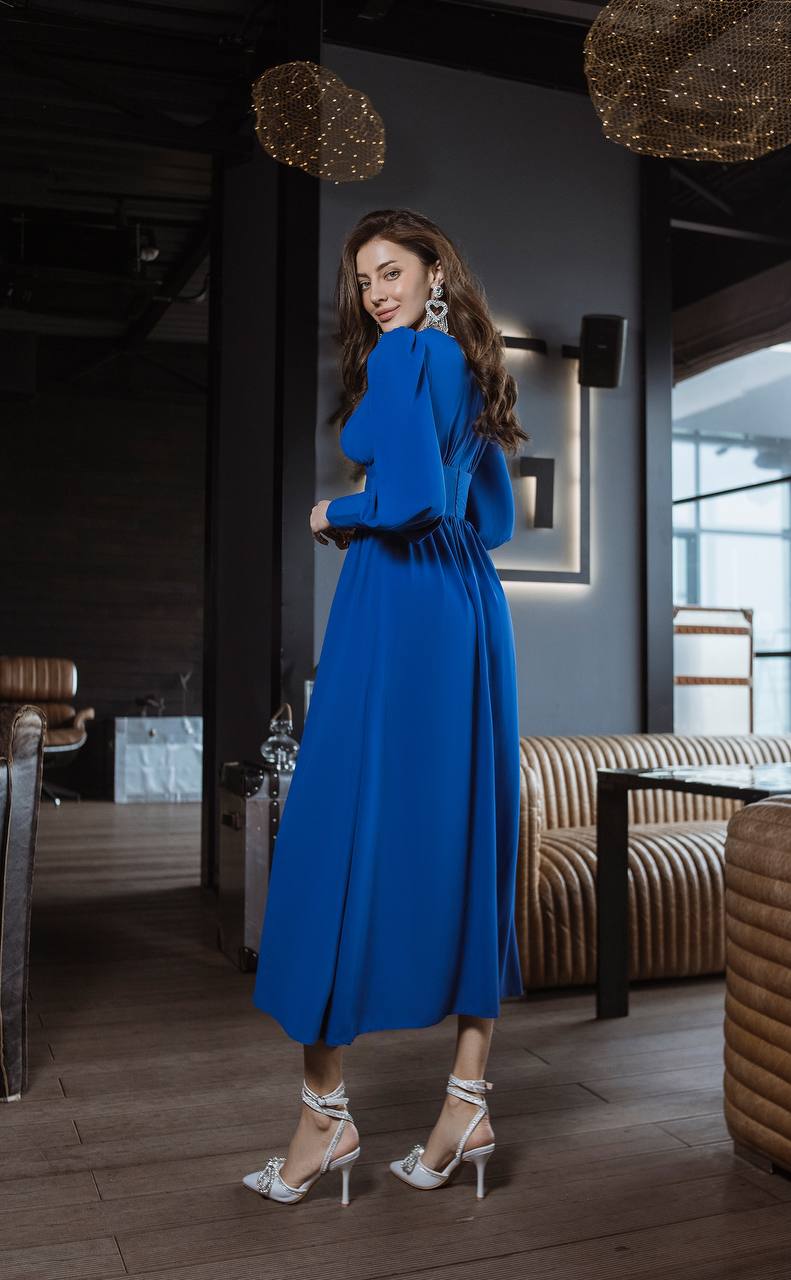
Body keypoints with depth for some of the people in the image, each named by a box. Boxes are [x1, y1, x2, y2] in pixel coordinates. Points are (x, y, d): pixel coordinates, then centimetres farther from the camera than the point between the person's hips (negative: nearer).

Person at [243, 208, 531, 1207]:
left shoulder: (402, 355, -7)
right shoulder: (470, 367, 19)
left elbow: (406, 497, -20)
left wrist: (335, 515, -2)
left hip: (397, 610, -9)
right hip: (472, 609, 9)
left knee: (342, 832, -2)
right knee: (464, 840, 7)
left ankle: (326, 1114, 6)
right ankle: (467, 1102, 14)